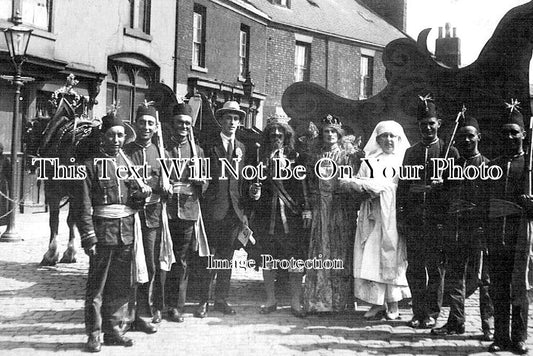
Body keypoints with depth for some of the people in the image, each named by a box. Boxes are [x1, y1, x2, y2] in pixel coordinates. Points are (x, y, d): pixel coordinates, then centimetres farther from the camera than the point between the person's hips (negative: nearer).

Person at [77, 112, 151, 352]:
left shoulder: (128, 161, 13)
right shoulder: (92, 164, -3)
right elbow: (84, 205, -7)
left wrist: (141, 194, -5)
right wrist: (88, 238, -14)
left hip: (127, 231, 5)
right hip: (103, 231, -5)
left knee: (121, 285, 10)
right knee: (97, 285, 0)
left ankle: (114, 329, 21)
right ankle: (94, 334, 9)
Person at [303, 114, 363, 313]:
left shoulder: (348, 156, 7)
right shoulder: (315, 155, 14)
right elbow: (310, 182, 12)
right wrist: (311, 204, 4)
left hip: (341, 209, -1)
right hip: (320, 210, 2)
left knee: (340, 251, -2)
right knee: (319, 252, -2)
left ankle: (338, 301, 4)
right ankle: (317, 300, 2)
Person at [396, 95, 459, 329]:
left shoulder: (449, 151, 5)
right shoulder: (410, 152, 16)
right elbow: (402, 185, 15)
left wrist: (443, 182, -16)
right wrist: (400, 217, 8)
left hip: (438, 218, -3)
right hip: (413, 218, 3)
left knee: (435, 266, 1)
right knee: (414, 267, 4)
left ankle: (432, 313, 11)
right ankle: (418, 312, 13)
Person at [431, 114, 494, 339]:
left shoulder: (488, 165, 1)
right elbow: (445, 195, 18)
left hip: (480, 226, -4)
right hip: (455, 226, 5)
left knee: (485, 278, -1)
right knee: (454, 275, 8)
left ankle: (489, 325, 8)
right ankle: (456, 321, 17)